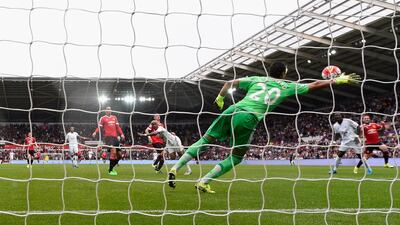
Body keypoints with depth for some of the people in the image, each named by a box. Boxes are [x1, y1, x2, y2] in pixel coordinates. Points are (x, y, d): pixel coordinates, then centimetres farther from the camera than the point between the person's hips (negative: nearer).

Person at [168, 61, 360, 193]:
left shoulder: (256, 79, 22)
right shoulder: (286, 86, 15)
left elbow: (230, 83, 19)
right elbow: (315, 85, 19)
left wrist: (220, 98, 32)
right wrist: (339, 80, 28)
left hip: (232, 111, 3)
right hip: (248, 120, -3)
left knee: (205, 140, 14)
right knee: (236, 158, 15)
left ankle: (175, 168, 5)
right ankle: (203, 182, 6)